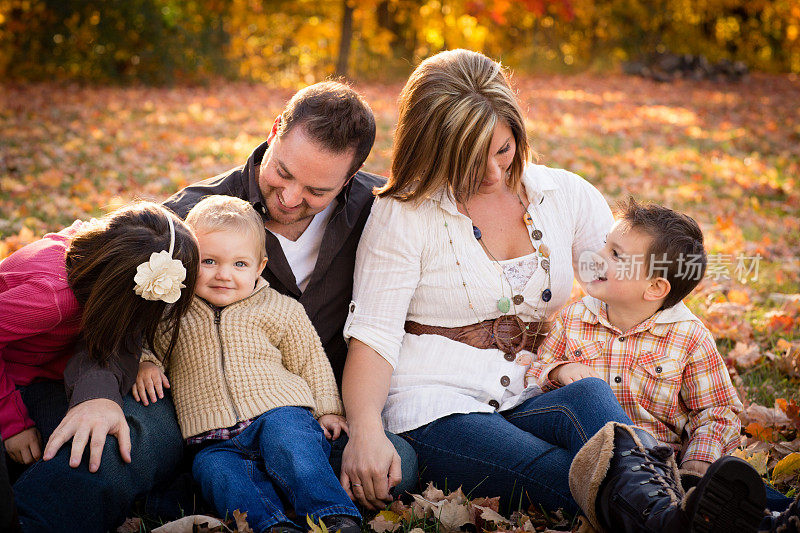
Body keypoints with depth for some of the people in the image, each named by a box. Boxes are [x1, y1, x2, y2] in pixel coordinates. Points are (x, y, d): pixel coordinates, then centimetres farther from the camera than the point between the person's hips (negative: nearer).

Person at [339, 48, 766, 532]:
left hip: (531, 403, 3)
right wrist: (365, 430, -26)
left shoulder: (566, 196, 10)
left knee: (589, 396, -35)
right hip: (436, 409, -3)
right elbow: (373, 337, -6)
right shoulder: (405, 215, 0)